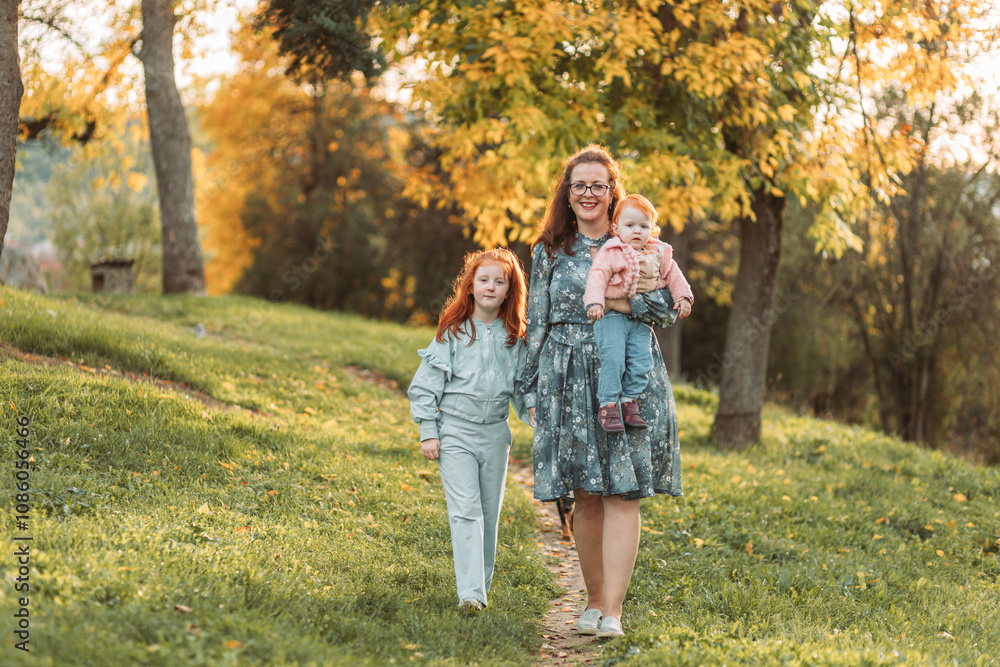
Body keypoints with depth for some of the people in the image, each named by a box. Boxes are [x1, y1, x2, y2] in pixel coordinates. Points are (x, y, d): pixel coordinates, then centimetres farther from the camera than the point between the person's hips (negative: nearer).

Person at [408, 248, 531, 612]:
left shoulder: (514, 337, 7)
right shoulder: (453, 332, -2)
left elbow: (523, 388, 15)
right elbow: (426, 384, 0)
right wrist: (428, 432, -5)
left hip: (495, 434, 3)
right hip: (456, 433, -3)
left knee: (489, 512, 8)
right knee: (465, 510, -12)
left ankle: (482, 583, 21)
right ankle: (470, 592, -17)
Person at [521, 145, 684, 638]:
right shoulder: (549, 251, 11)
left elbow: (670, 308, 2)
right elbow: (536, 324, 12)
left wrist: (622, 302, -14)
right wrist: (532, 391, 6)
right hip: (570, 384, 1)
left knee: (622, 493, -7)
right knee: (586, 496, 3)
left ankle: (613, 610, -8)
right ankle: (594, 600, 16)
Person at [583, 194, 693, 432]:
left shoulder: (659, 255, 13)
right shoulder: (611, 252, -4)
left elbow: (673, 276, 24)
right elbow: (598, 276, -13)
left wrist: (682, 297, 13)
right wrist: (594, 302, -26)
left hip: (640, 321, 5)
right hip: (612, 316, -5)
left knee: (641, 360, -7)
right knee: (613, 358, -17)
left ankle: (629, 400, 10)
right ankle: (607, 405, -8)